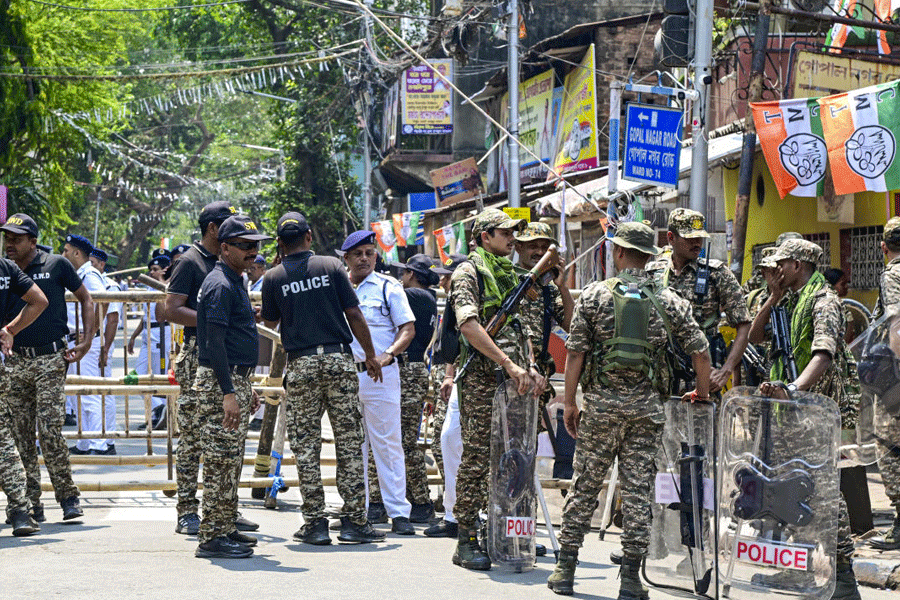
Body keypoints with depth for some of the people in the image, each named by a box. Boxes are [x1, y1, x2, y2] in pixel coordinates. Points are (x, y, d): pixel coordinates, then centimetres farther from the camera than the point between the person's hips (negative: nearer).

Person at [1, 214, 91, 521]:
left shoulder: (56, 265, -1)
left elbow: (85, 298, 10)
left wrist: (87, 341, 4)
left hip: (51, 360, -3)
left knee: (50, 431, -12)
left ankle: (68, 497, -1)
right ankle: (31, 504, 11)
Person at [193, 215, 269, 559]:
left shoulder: (235, 283, 18)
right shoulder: (220, 285, -13)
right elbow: (214, 343, -20)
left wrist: (247, 388, 24)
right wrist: (228, 393, -25)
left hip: (236, 380, 10)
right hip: (220, 382, -10)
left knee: (231, 461, 13)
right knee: (221, 461, -10)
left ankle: (226, 529, 19)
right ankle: (212, 538, -9)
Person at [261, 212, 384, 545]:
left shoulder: (273, 278, 2)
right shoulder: (331, 266, 1)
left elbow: (270, 322, 16)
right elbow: (354, 314, 0)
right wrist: (371, 355, 10)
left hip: (300, 365, 0)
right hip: (338, 358, 0)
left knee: (306, 447, 5)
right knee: (349, 442, 4)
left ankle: (315, 523, 3)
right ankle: (354, 521, 2)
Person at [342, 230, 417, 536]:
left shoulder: (388, 287, 1)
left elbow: (408, 328, -3)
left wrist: (387, 355, -19)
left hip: (381, 374, -4)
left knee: (387, 443, -6)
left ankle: (399, 513, -5)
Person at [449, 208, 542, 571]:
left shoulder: (510, 275, 20)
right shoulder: (468, 272, -5)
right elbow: (469, 326, -18)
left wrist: (530, 367, 5)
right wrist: (509, 364, -21)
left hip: (512, 380, 7)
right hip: (481, 378, -7)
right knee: (477, 458, -7)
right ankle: (466, 541, -3)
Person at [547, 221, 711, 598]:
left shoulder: (595, 295, -1)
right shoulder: (669, 301, 3)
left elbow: (575, 353, -2)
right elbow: (700, 352, 3)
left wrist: (570, 403, 6)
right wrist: (702, 394, 19)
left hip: (601, 403, -1)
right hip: (647, 405, 1)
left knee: (584, 486, 8)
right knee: (638, 490, 2)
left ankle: (565, 569, 11)